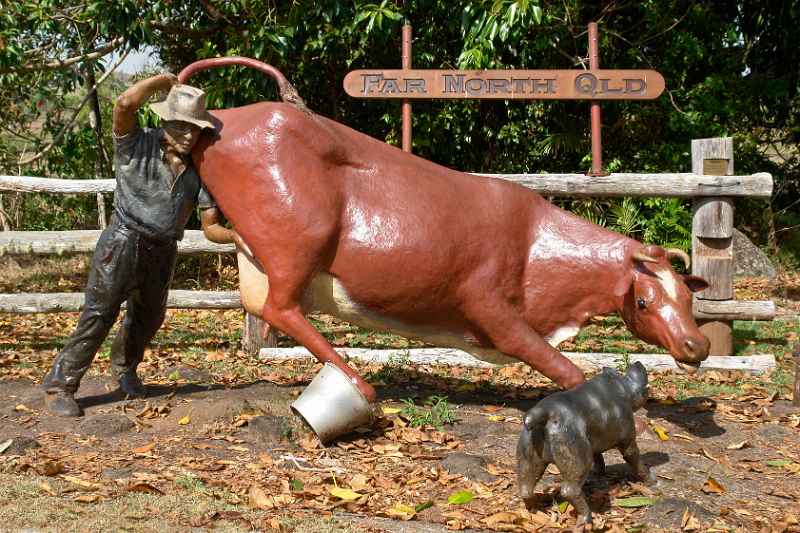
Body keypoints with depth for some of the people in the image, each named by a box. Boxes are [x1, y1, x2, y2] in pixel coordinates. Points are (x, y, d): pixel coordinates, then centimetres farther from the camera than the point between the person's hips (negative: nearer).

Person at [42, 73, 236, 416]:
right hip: (123, 243, -5)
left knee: (148, 317, 19)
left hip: (163, 253, 6)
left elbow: (210, 226, 1)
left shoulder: (198, 170, 2)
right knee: (99, 313, -7)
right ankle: (59, 385, 1)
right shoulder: (137, 146, -10)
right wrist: (166, 81, -17)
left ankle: (124, 368, 45)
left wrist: (235, 236, -20)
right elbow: (125, 103, -31)